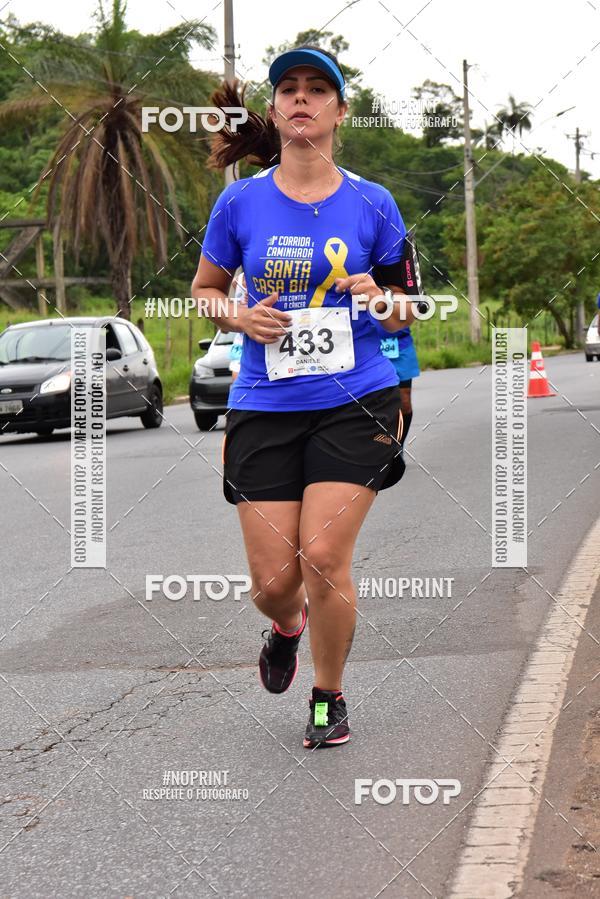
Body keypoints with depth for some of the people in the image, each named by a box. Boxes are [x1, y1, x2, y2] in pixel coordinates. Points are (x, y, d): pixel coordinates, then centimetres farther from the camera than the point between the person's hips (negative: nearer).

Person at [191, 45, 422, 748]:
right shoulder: (240, 202, 2)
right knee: (273, 579, 0)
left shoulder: (372, 204, 2)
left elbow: (404, 314, 11)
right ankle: (287, 627, 40)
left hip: (355, 404, -1)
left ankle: (329, 696, 14)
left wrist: (380, 299, -12)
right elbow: (204, 288, 15)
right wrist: (239, 317, -6)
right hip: (265, 406, 1)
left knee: (323, 558, -12)